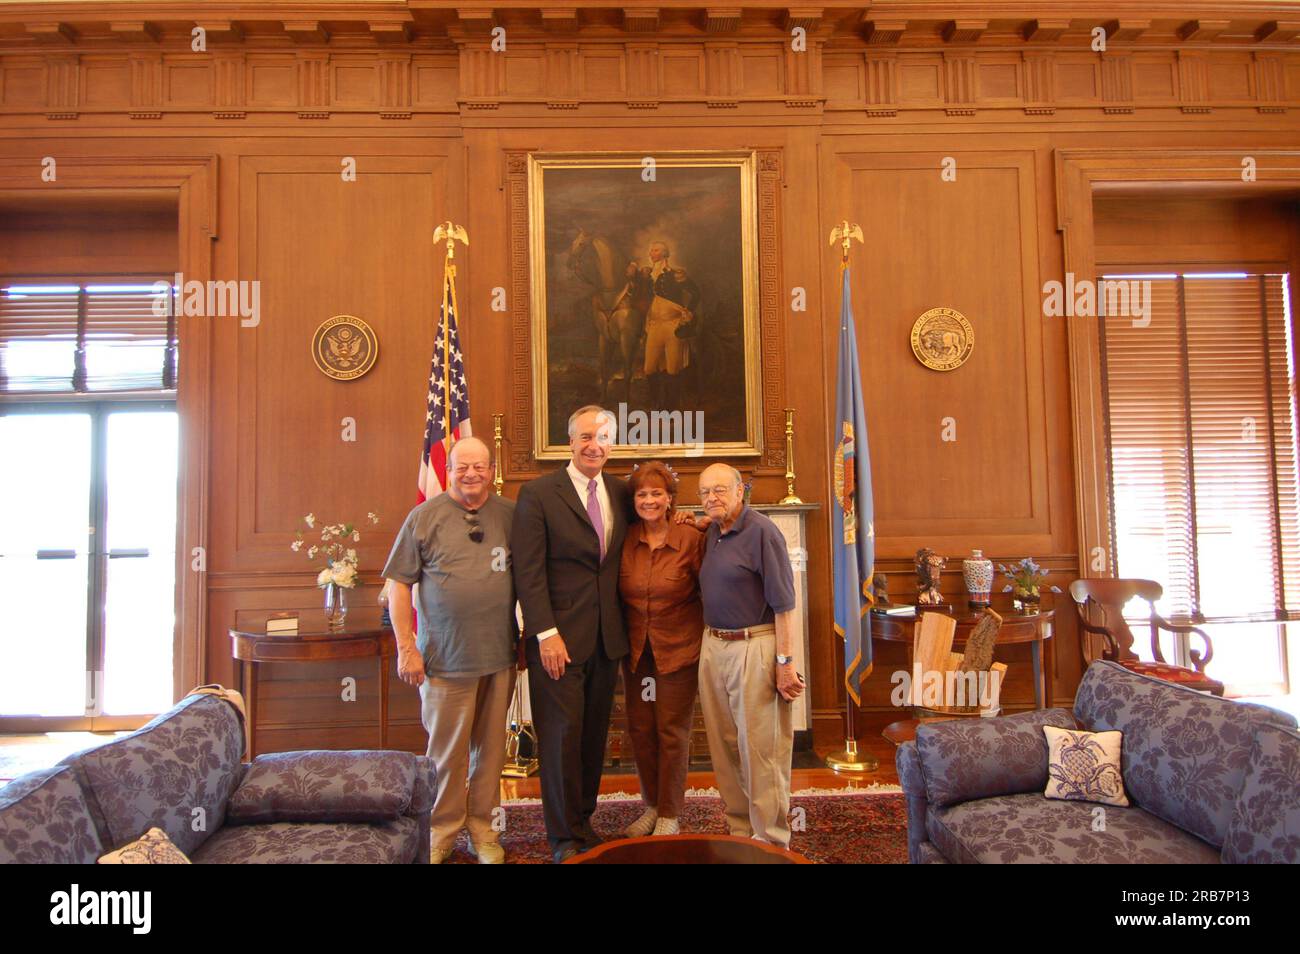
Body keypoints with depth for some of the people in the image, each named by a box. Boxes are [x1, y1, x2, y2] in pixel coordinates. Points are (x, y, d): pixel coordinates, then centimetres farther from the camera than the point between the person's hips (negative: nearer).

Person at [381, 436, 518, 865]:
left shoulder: (511, 515, 4)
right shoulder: (425, 516, -3)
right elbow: (398, 583, -2)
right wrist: (406, 647, -6)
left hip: (499, 656, 3)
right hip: (446, 658, -2)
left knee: (491, 749, 12)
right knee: (447, 752, 6)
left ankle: (483, 830, 28)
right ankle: (442, 831, 25)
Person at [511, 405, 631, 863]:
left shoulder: (620, 492, 8)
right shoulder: (538, 493, -7)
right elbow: (528, 571, -11)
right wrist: (546, 633, -16)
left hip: (606, 637, 5)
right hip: (558, 637, -5)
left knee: (594, 735, 13)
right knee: (562, 735, 3)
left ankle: (583, 820, 30)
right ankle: (565, 835, 19)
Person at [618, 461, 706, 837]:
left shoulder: (691, 538, -12)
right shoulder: (625, 540, -2)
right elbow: (617, 594, 7)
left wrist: (705, 638, -8)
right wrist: (623, 639, 1)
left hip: (678, 650, -4)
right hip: (636, 651, 4)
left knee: (672, 732, 7)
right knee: (640, 730, 12)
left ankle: (670, 814, 23)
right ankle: (651, 806, 31)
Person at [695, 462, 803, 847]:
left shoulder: (761, 532, -12)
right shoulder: (711, 533, 11)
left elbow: (783, 603, -14)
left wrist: (785, 661, -16)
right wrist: (710, 639, 10)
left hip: (754, 647, -7)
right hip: (714, 646, 8)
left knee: (760, 749, 1)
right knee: (725, 746, 14)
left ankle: (771, 841, 16)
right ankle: (740, 830, 29)